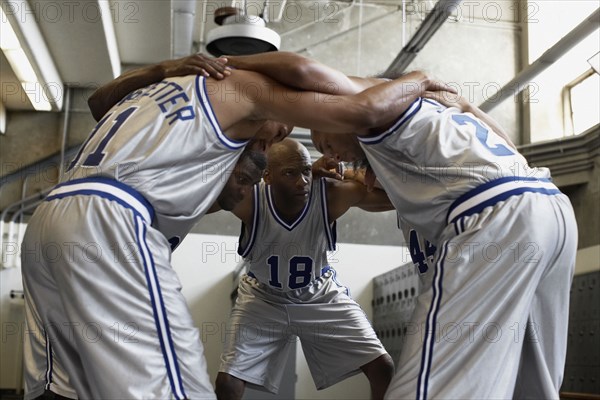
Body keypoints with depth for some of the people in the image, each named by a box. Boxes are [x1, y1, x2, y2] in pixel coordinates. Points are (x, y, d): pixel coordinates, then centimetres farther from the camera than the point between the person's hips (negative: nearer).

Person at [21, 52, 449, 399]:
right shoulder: (245, 83, 11)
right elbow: (363, 110, 3)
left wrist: (219, 191, 30)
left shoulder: (169, 86, 33)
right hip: (107, 224, -9)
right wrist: (417, 79, 23)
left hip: (49, 218, 9)